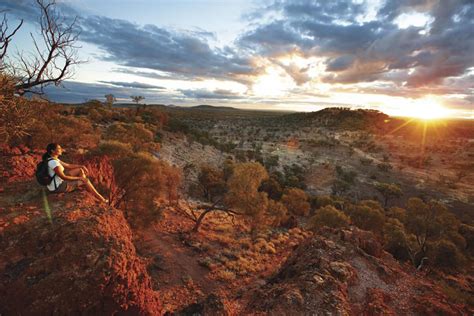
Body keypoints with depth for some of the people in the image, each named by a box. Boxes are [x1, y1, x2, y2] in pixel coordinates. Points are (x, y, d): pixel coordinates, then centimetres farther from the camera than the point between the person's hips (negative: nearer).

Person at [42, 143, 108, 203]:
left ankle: (89, 190, 10)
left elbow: (68, 165, 13)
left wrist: (82, 166, 5)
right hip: (57, 187, -10)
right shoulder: (53, 162, -26)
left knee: (80, 170, 8)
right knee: (85, 181, -11)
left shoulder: (54, 159, 4)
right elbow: (64, 177, -27)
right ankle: (100, 198, -3)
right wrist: (79, 178, -19)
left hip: (58, 182, 10)